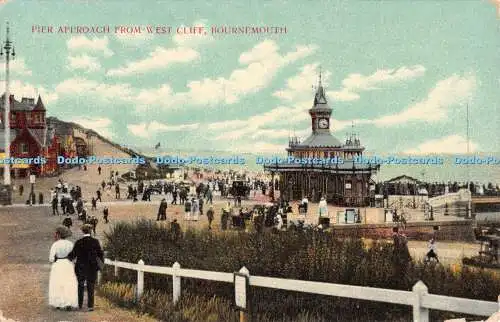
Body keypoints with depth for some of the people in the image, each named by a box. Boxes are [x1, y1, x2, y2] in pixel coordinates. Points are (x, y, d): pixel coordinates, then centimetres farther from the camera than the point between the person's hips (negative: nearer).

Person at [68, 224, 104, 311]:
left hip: (81, 267, 0)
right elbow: (100, 253, -3)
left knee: (80, 286, 16)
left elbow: (73, 254, -5)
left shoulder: (78, 242, -9)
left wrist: (68, 259, 14)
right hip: (92, 268, 0)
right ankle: (90, 306, 3)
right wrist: (102, 261, 15)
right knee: (91, 287, 6)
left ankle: (79, 304, 22)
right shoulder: (95, 241, -8)